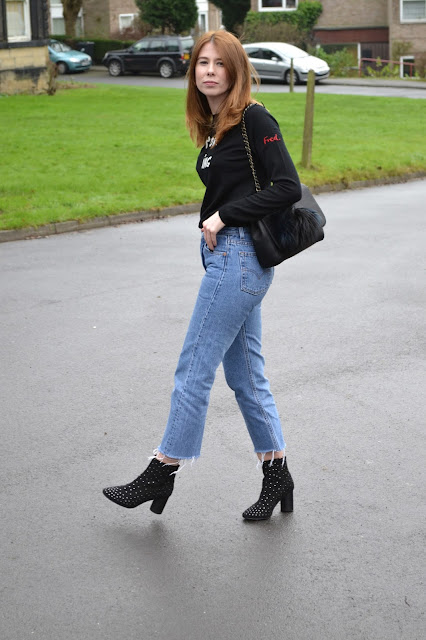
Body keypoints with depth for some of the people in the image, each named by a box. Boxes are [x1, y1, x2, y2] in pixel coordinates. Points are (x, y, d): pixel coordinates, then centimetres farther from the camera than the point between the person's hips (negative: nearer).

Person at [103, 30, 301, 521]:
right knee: (245, 374, 12)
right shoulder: (213, 126, 15)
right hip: (224, 256, 9)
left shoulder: (254, 119, -10)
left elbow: (288, 187, -17)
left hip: (241, 255, -9)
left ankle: (162, 473, 10)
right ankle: (277, 477, 20)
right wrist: (212, 227, 5)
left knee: (194, 367, -2)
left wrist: (223, 216, -17)